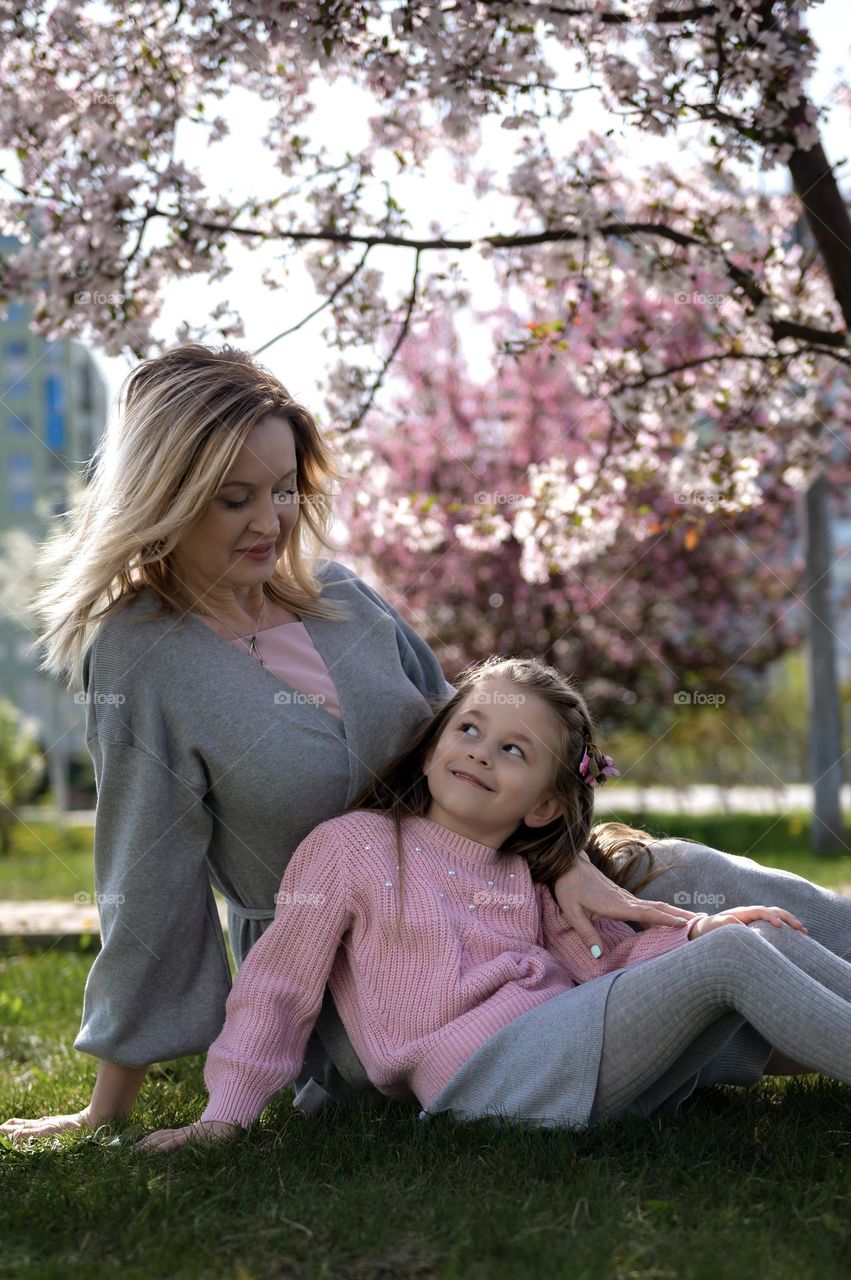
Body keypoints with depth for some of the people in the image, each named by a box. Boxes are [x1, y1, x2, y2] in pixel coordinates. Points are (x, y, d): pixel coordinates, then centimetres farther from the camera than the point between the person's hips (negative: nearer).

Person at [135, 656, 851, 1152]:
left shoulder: (527, 883, 26)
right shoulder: (350, 844, 8)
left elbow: (606, 961, 14)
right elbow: (278, 987, 6)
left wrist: (695, 930, -4)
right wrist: (227, 1115, 0)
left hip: (580, 1054, 7)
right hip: (486, 1067, -7)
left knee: (767, 936, -4)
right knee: (733, 958, -17)